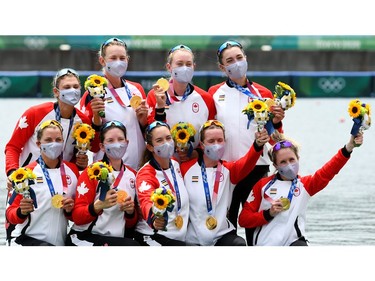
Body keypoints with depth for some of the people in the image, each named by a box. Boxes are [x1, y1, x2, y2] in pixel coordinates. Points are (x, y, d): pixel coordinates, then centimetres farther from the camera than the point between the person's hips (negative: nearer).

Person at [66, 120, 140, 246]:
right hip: (84, 238, -5)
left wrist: (130, 212, -4)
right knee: (132, 245, -31)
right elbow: (77, 217, -6)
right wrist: (99, 205, -24)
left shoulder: (132, 175, 13)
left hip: (118, 238, 5)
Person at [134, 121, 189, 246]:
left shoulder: (175, 165, 9)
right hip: (153, 238, -8)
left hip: (180, 237, 8)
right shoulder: (145, 174, -13)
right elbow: (146, 202, -34)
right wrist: (154, 219, -56)